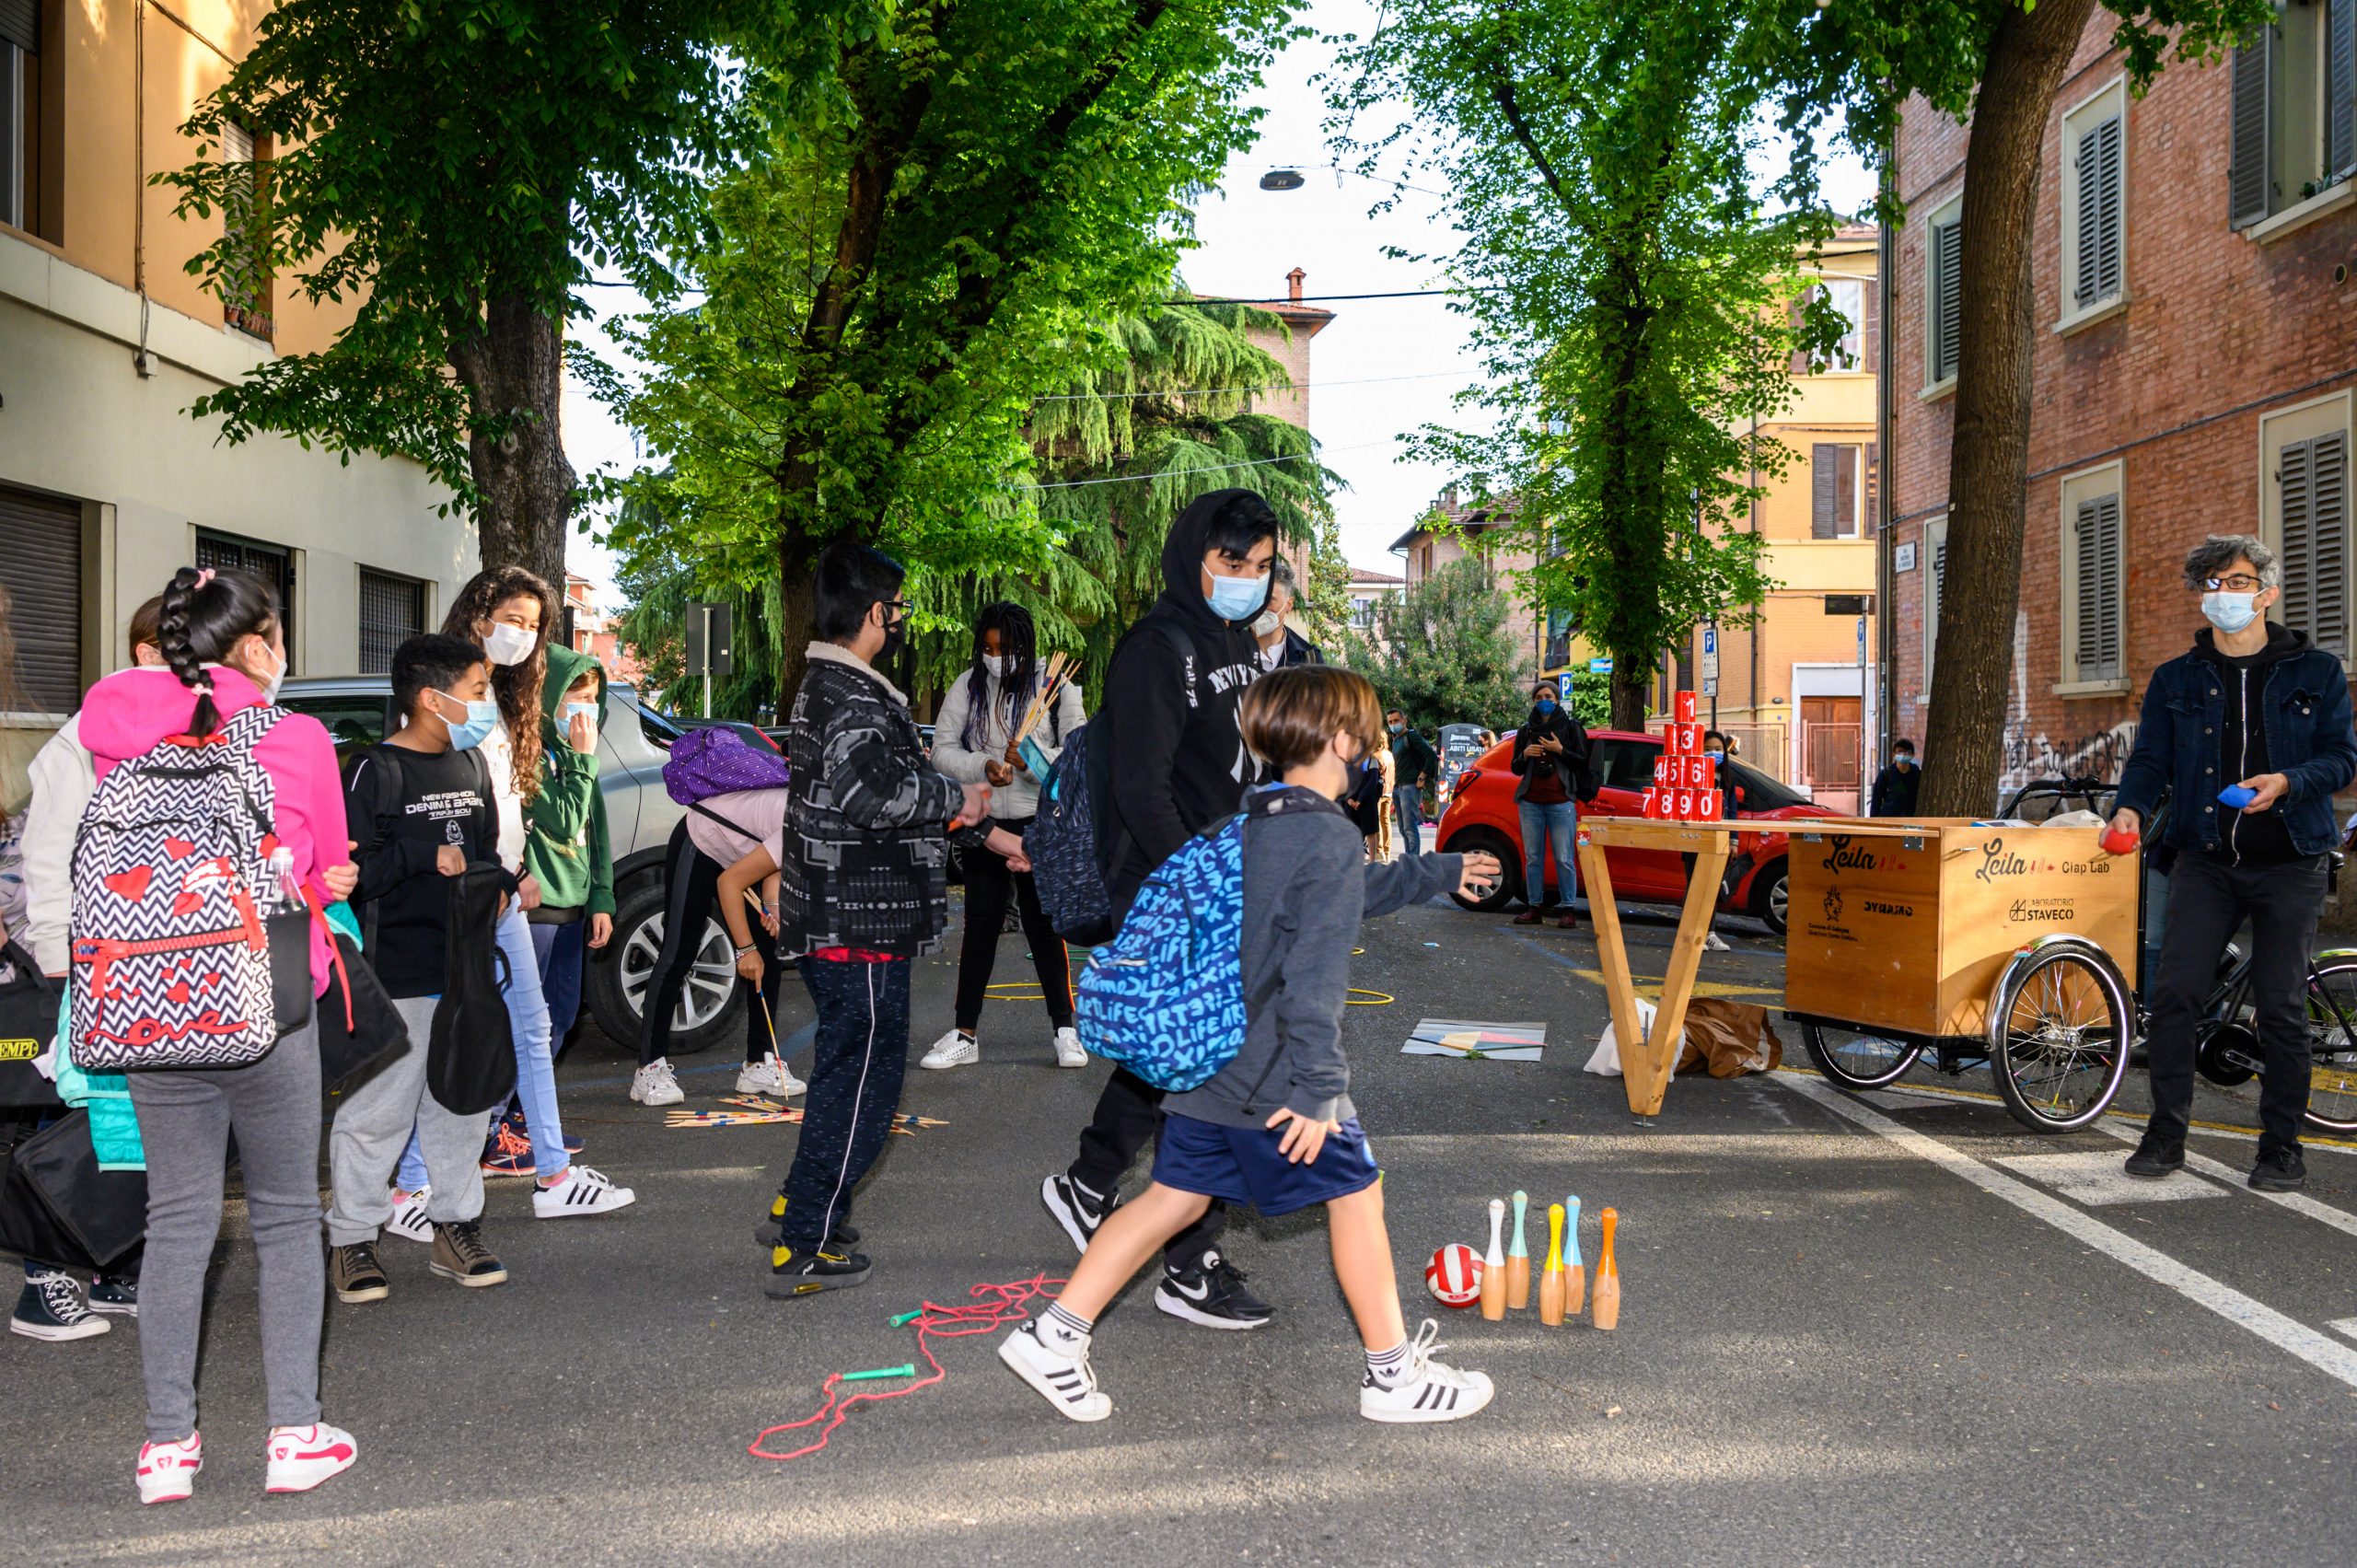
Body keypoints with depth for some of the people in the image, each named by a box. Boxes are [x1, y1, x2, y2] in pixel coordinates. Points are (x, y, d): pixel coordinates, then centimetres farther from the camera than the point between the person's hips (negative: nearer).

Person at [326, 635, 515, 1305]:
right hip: (398, 978, -7)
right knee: (378, 1110, -1)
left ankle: (455, 1229, 25)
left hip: (466, 969, 7)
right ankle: (352, 1241, 12)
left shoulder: (471, 765, 13)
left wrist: (503, 884, 2)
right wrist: (426, 858, -17)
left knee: (461, 1104, 13)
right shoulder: (375, 771, -10)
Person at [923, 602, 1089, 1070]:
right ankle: (964, 1035, 14)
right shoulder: (968, 688, 1)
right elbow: (943, 750, 0)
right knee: (980, 926, 6)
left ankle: (1064, 1028, 17)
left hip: (1041, 824, -2)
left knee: (1044, 925, 4)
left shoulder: (1056, 688, -3)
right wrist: (982, 767, -17)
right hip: (983, 822, 2)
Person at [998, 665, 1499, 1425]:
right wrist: (1316, 1089, -22)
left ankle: (1053, 1334, 14)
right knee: (1356, 1193, 7)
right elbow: (1314, 976, -23)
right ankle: (1394, 1375, 18)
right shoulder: (1331, 837, -16)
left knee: (1176, 1197, 14)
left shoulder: (1253, 823, 13)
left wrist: (1440, 872, 39)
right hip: (1274, 1075, -8)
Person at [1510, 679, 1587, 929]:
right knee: (1533, 858, 4)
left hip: (1561, 803, -4)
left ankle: (1569, 911, -4)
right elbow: (1516, 768, 17)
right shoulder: (1526, 730, 15)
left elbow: (1583, 761, 0)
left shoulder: (1571, 727, 6)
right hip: (1530, 803, 4)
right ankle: (1535, 908, 9)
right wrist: (1524, 755, -4)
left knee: (1564, 858, -7)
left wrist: (1560, 750, -13)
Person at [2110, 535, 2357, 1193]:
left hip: (2288, 864, -1)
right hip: (2206, 860, 1)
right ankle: (2166, 1132, 4)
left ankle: (2281, 1145, 13)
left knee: (2281, 1007, 0)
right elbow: (2151, 757, 5)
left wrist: (2288, 782, -19)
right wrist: (2132, 806, -16)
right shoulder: (2176, 680, 9)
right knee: (2173, 992, -8)